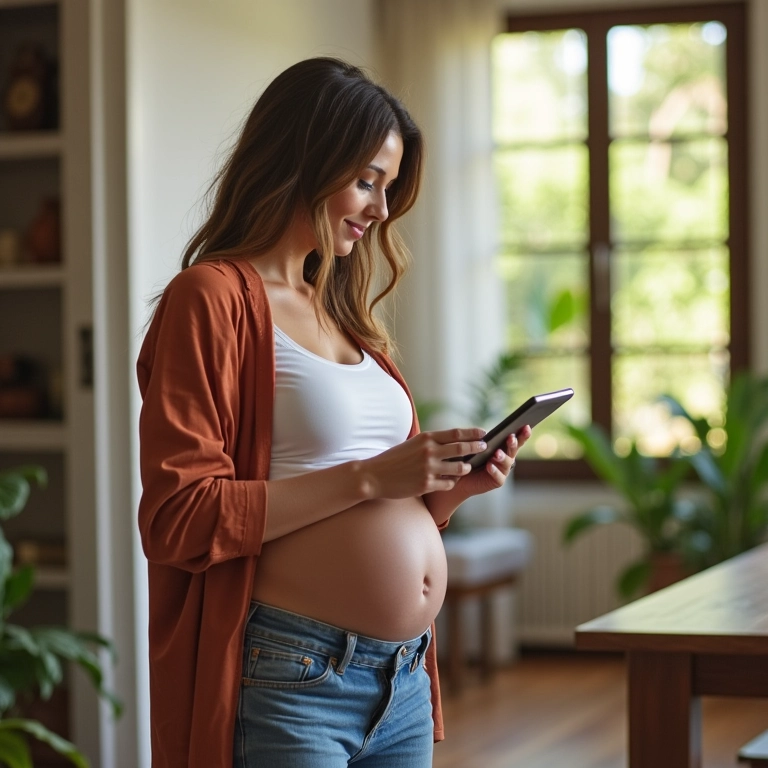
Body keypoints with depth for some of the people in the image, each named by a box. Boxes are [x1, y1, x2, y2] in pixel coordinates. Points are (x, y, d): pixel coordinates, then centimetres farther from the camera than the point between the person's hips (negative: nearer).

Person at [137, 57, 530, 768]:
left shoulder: (339, 311, 16)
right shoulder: (213, 297, -7)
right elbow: (177, 518, -17)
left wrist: (451, 488, 2)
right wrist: (368, 477, -18)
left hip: (403, 683, 8)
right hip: (289, 684, -7)